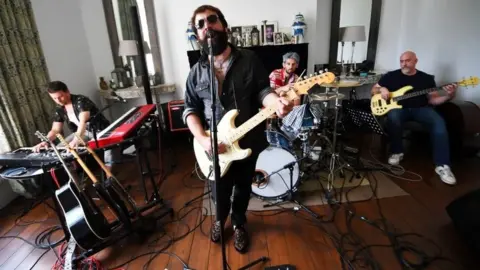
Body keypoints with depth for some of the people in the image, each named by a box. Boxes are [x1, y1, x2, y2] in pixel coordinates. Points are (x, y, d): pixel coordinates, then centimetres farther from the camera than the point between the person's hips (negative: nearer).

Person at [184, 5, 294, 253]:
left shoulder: (249, 59, -3)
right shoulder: (196, 72, 0)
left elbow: (262, 90, -6)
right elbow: (190, 110, 0)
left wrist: (276, 102, -30)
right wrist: (202, 139, -17)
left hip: (248, 142, 0)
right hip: (215, 147, 1)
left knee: (243, 187, 18)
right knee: (220, 189, 17)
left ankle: (238, 223, 46)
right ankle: (220, 219, 50)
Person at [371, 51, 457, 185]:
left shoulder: (427, 78, 11)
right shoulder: (391, 76, 8)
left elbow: (432, 99, 8)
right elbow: (374, 90, 11)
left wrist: (448, 96, -12)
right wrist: (382, 89, -11)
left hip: (421, 108, 2)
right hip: (399, 108, -1)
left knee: (438, 122, -29)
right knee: (393, 117, -38)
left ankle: (442, 165, -25)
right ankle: (397, 152, -16)